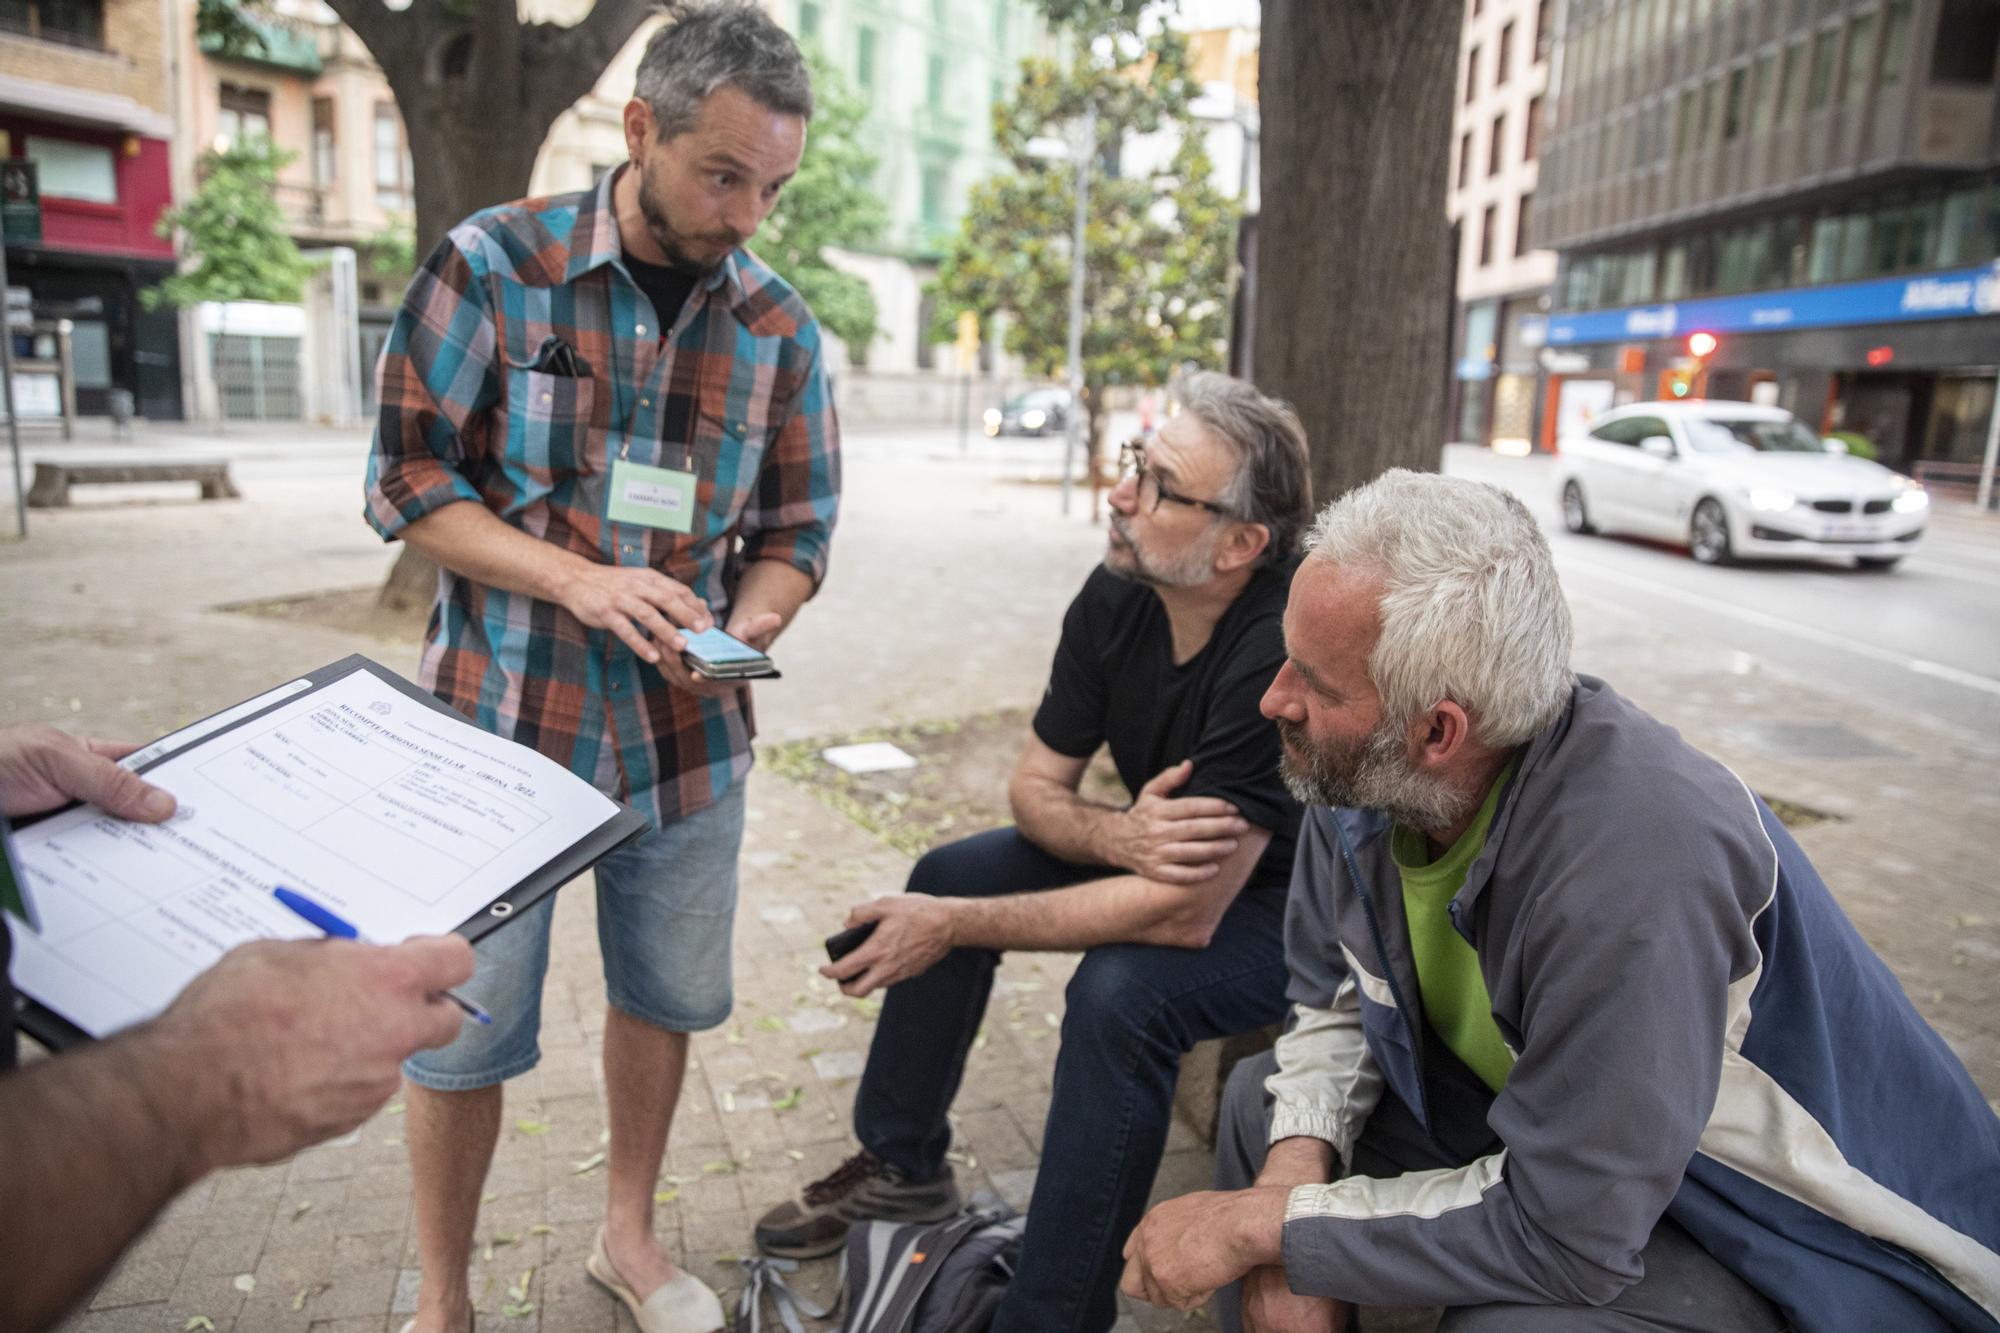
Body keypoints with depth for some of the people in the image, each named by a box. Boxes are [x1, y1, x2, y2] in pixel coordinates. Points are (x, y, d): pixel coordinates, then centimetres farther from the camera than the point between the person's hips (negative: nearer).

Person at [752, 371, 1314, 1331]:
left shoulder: (1281, 654, -34)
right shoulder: (1116, 598, -12)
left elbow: (1186, 913, -34)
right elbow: (1035, 787, -4)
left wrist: (957, 927, -28)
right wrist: (1119, 837, -28)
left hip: (1284, 898, -7)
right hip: (1159, 852, 8)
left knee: (1120, 992, -33)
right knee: (949, 874, 1)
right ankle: (901, 1165, 21)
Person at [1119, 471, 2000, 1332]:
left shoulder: (1636, 865, -38)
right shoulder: (1361, 765, -15)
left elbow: (1561, 1235, -31)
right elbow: (1331, 998, 0)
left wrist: (1265, 1224, -24)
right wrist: (1296, 1178, -17)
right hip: (1530, 1119, 7)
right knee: (1262, 1102, 1)